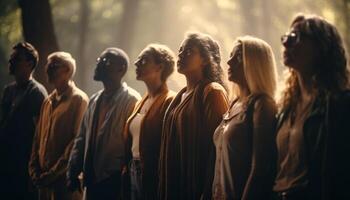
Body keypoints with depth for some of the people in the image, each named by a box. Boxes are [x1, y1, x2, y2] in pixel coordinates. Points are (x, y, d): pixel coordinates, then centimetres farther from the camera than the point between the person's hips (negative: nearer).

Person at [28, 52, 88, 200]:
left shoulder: (78, 99, -7)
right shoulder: (48, 101, 16)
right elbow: (38, 138, 16)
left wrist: (54, 173, -15)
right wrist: (34, 170, 4)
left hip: (65, 176, -7)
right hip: (45, 178, 7)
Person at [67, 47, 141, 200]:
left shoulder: (131, 100, -9)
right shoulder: (94, 100, 14)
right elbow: (82, 138, 14)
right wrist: (73, 173, 9)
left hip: (114, 182, -7)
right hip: (92, 180, 7)